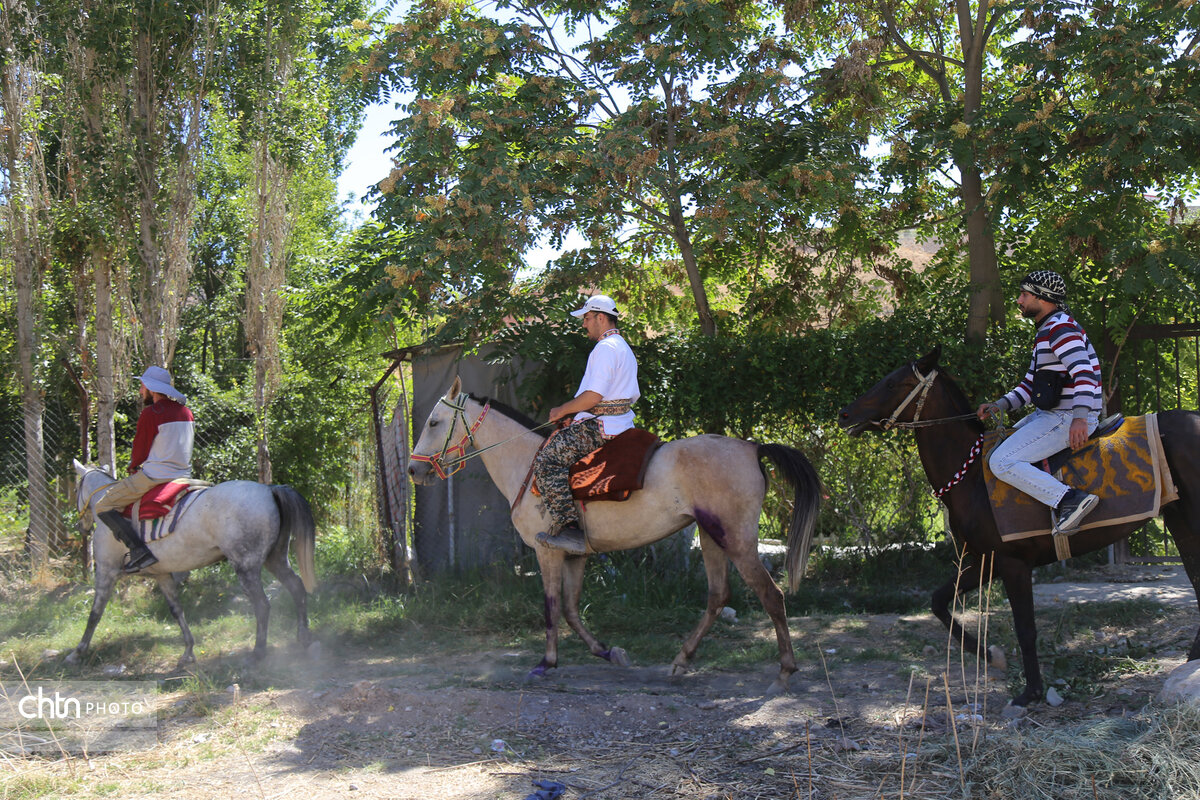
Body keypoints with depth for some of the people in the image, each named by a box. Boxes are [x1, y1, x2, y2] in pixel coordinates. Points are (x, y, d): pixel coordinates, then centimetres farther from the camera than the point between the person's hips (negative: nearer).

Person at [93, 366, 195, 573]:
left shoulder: (151, 413, -12)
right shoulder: (186, 412, 12)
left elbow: (139, 452, -6)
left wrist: (133, 467, 15)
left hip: (155, 477, -9)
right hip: (183, 476, 9)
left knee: (103, 507, -1)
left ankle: (139, 550, -18)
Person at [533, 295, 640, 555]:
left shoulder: (605, 348, -13)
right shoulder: (625, 348, 21)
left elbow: (593, 395, -23)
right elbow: (634, 395, 25)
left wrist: (562, 410, -9)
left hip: (601, 428, -11)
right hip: (622, 424, 11)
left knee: (546, 459, -17)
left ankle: (569, 528, -27)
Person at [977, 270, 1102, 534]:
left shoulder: (1060, 328, -14)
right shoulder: (1046, 331, 20)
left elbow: (1084, 373, -27)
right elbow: (1031, 382, 23)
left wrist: (1080, 417, -39)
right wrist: (1001, 405, 8)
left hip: (1067, 419, -11)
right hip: (1048, 414, 11)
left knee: (1001, 462, -18)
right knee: (1002, 445, 22)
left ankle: (1070, 500, -23)